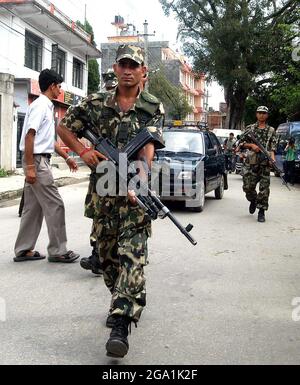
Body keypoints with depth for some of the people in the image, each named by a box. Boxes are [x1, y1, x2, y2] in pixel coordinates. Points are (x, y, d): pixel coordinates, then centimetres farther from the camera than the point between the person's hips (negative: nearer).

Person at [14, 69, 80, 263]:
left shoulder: (47, 106, 17)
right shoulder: (40, 105, -12)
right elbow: (29, 136, -19)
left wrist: (66, 157, 26)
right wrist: (30, 167, -22)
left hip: (40, 161, 10)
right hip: (37, 160, -10)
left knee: (33, 207, 11)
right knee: (55, 205, -5)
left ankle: (24, 250, 17)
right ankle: (58, 251, 3)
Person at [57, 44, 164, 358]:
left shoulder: (153, 108, 0)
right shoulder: (96, 104, 7)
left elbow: (148, 147, -13)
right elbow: (64, 127, 16)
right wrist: (83, 151, -1)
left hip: (135, 190, -3)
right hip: (104, 190, 4)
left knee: (131, 254, -14)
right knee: (107, 254, 12)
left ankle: (120, 325, -16)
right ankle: (131, 301, 34)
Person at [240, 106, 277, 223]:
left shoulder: (271, 130, 12)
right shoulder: (250, 128, 12)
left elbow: (273, 147, 5)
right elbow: (242, 143, 11)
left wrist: (272, 157, -12)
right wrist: (251, 145, -8)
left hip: (265, 162, 0)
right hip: (251, 161, 1)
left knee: (264, 187, -4)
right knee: (248, 186, -1)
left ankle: (261, 211, 4)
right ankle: (253, 200, 30)